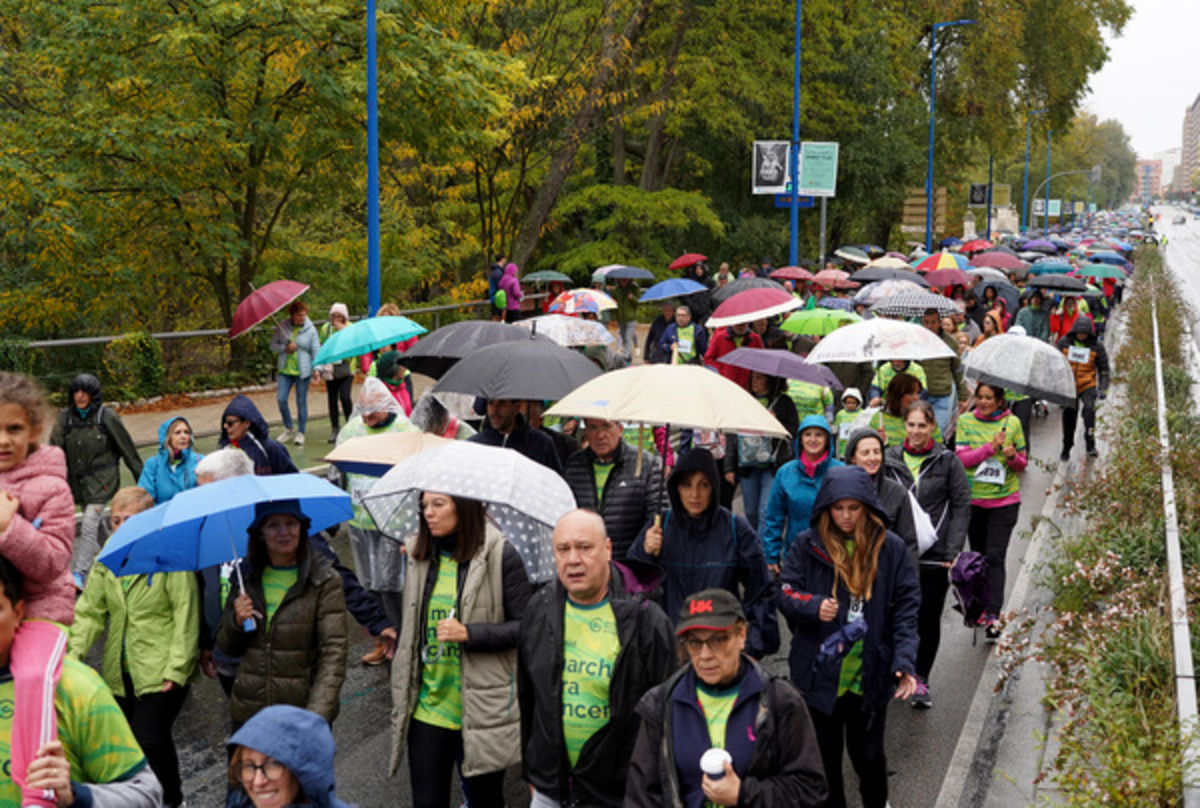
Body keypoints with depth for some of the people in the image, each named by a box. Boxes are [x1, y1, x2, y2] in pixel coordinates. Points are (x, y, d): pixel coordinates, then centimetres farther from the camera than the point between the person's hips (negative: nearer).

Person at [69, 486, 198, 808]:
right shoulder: (105, 561, 6)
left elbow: (186, 618, -12)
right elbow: (90, 612, 8)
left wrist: (176, 669, -14)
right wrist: (74, 652, -7)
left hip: (160, 673, -6)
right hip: (120, 673, 6)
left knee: (149, 741, -9)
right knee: (129, 742, 12)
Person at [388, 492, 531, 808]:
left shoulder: (500, 555, -10)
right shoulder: (420, 555, 6)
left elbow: (525, 626, -9)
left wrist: (469, 634, -20)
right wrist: (401, 692, 16)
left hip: (482, 709, -4)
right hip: (426, 707, 4)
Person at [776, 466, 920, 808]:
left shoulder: (890, 548, -4)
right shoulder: (807, 545, -5)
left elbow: (906, 608, -4)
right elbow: (786, 595, -2)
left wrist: (904, 661, -15)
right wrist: (813, 607, -24)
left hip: (869, 677, 0)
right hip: (820, 674, 0)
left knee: (869, 754, 15)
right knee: (824, 754, 14)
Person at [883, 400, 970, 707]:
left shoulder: (948, 461, 0)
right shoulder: (890, 459, 5)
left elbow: (961, 506, 1)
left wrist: (953, 551, -6)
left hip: (934, 555, -1)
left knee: (928, 617, 3)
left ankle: (921, 678, 16)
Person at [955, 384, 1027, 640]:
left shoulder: (1012, 423, 2)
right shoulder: (965, 422, 3)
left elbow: (1022, 464, 6)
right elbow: (962, 458, -7)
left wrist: (1012, 457, -16)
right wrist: (992, 446, -18)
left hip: (1004, 500, -2)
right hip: (973, 499, 2)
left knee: (995, 557, -9)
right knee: (979, 555, 12)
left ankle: (993, 615, -13)